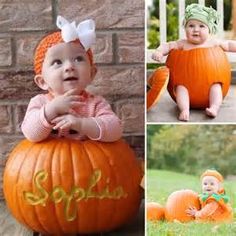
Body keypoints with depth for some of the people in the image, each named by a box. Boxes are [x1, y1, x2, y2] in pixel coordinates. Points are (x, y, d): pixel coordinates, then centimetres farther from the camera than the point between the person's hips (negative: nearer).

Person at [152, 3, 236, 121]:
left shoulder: (212, 42, 4)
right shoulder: (183, 44, 1)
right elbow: (167, 46, 0)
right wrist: (159, 52, -19)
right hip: (186, 81, -1)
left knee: (216, 85, -25)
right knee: (180, 87, -26)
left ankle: (214, 107, -37)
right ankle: (184, 109, -40)